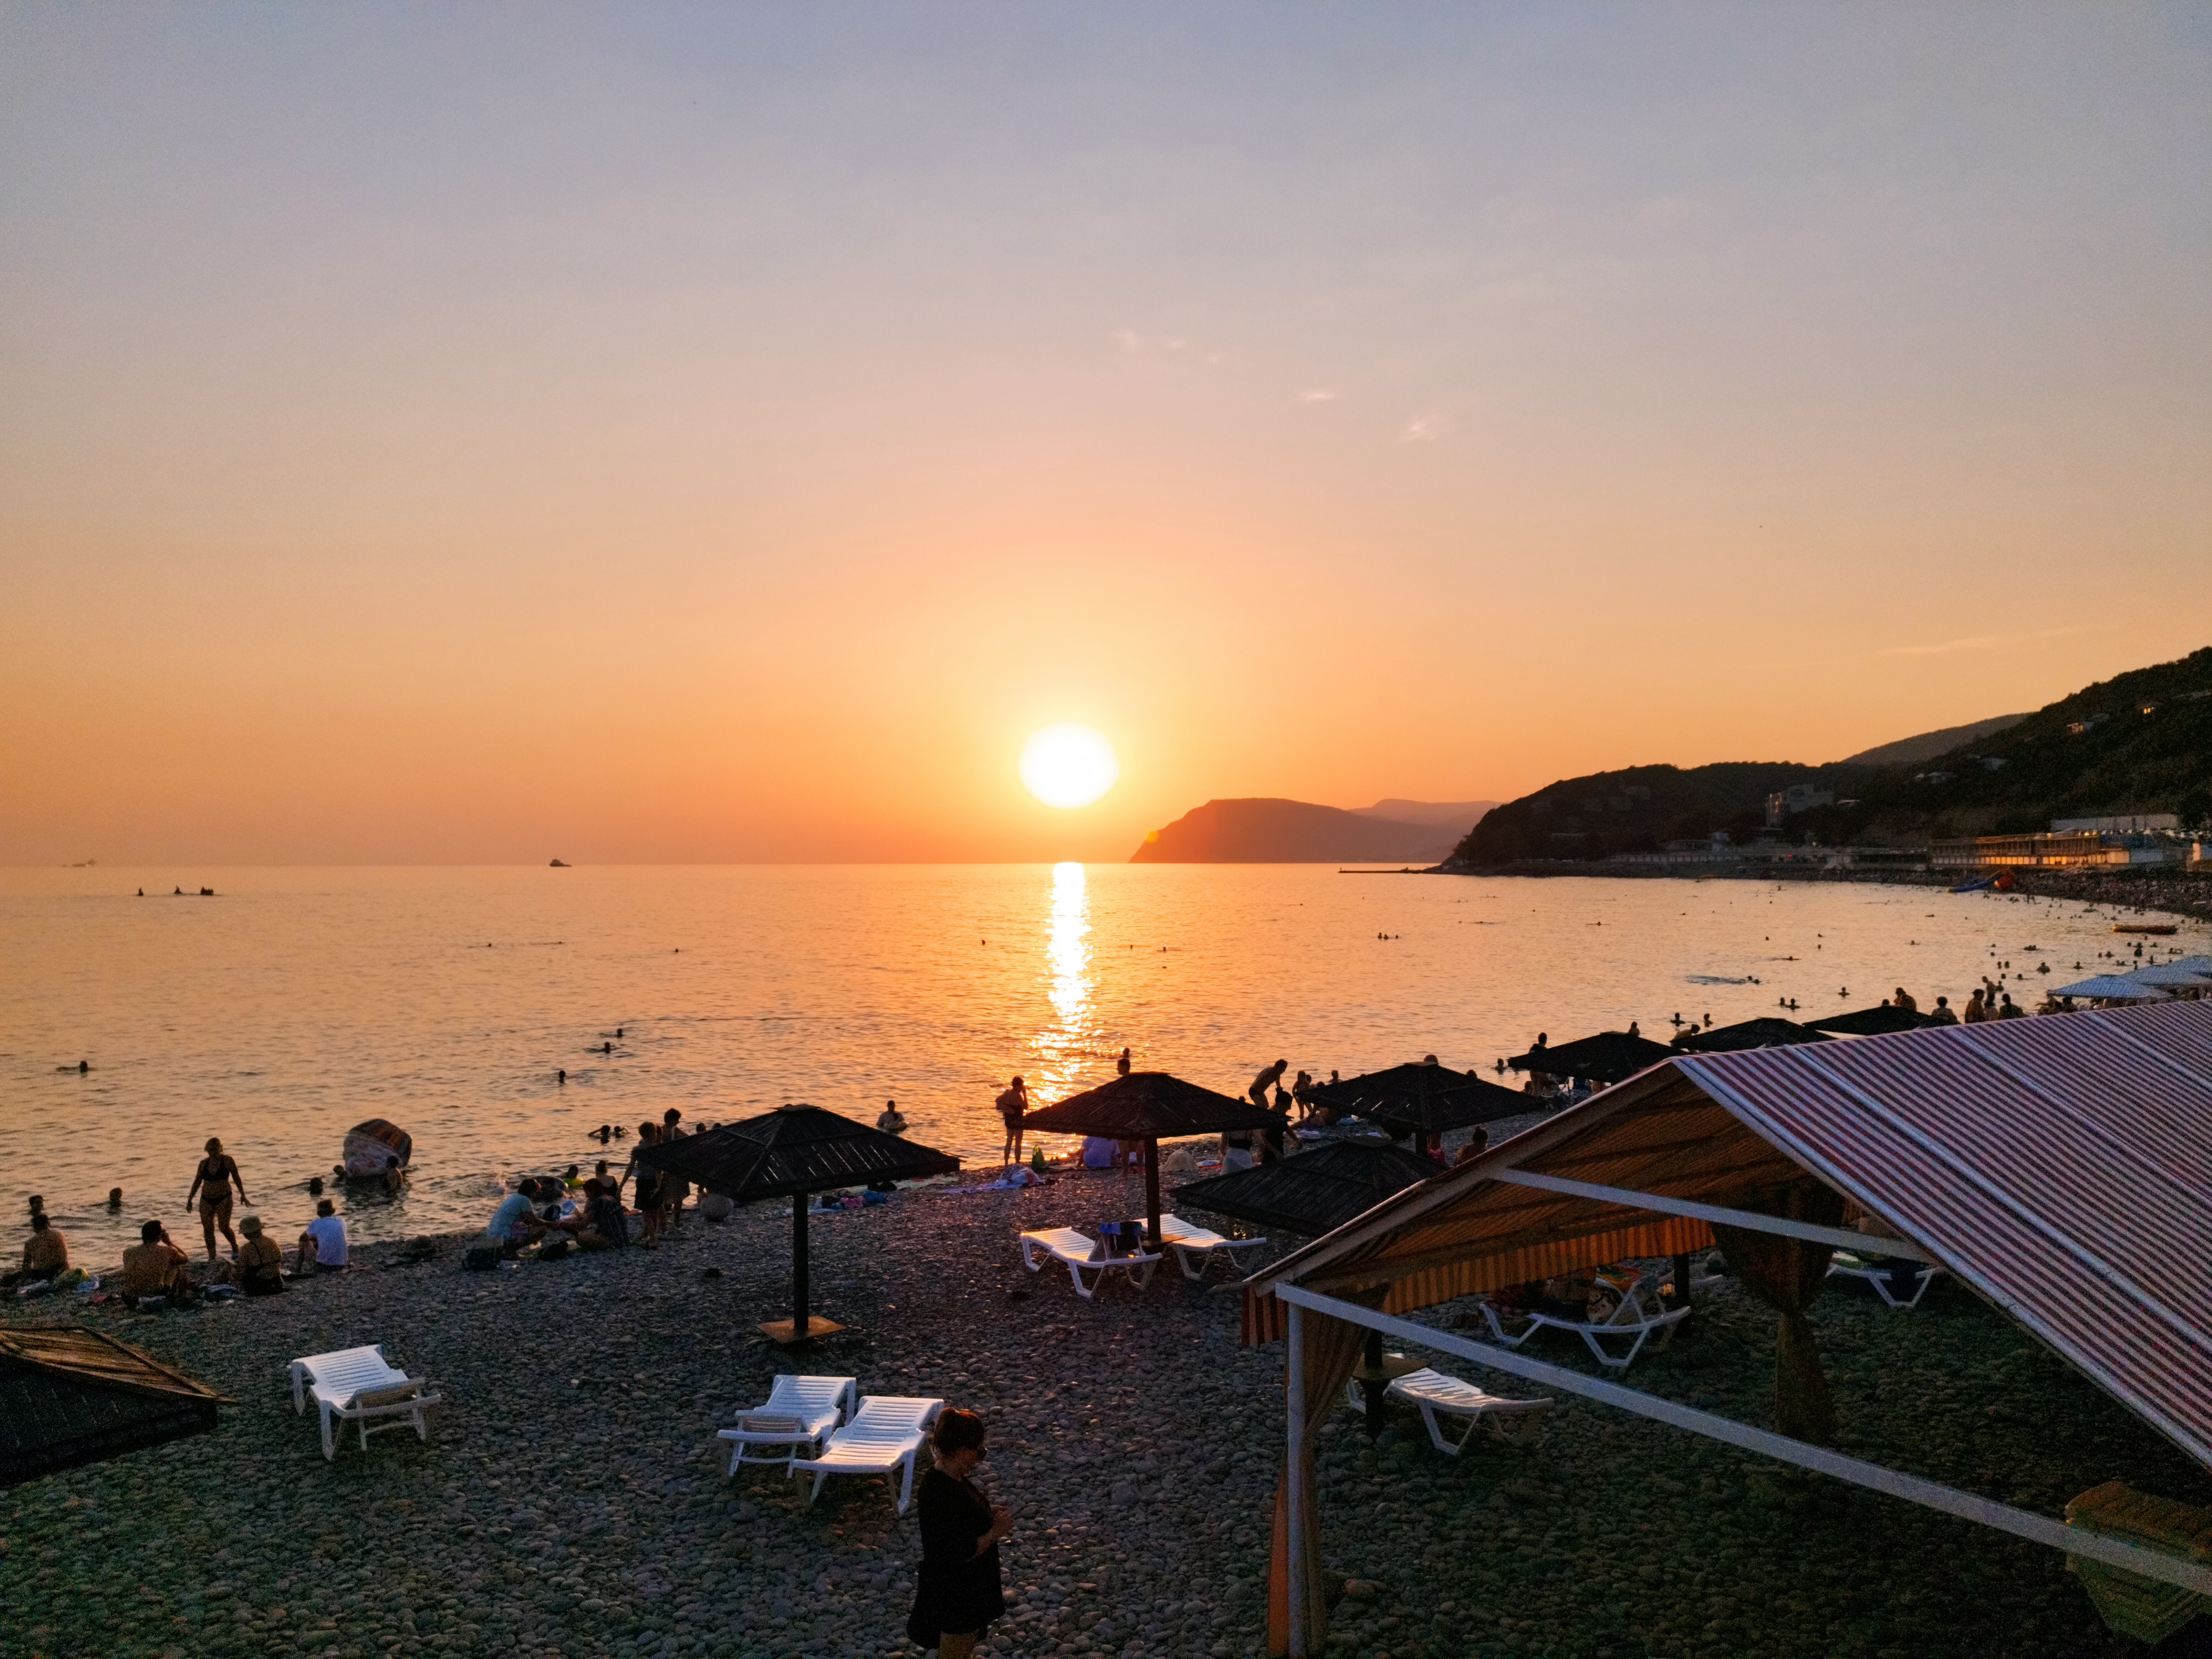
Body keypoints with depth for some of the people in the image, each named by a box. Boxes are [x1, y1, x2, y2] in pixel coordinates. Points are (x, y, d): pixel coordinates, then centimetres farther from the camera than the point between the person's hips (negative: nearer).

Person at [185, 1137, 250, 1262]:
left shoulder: (228, 1161, -4)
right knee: (208, 1229, 1)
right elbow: (197, 1182, 14)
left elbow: (237, 1178, 1)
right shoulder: (204, 1163, 5)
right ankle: (212, 1257, 9)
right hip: (206, 1200, 4)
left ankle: (235, 1247, 20)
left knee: (224, 1227, -6)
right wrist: (190, 1199, 13)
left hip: (224, 1199, -4)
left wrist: (242, 1195, 0)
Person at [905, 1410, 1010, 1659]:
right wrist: (996, 1531, -20)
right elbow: (962, 1553, -30)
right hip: (954, 1594, -9)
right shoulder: (944, 1496, -34)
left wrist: (988, 1513, 0)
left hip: (965, 1585, 9)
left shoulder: (943, 1477, -3)